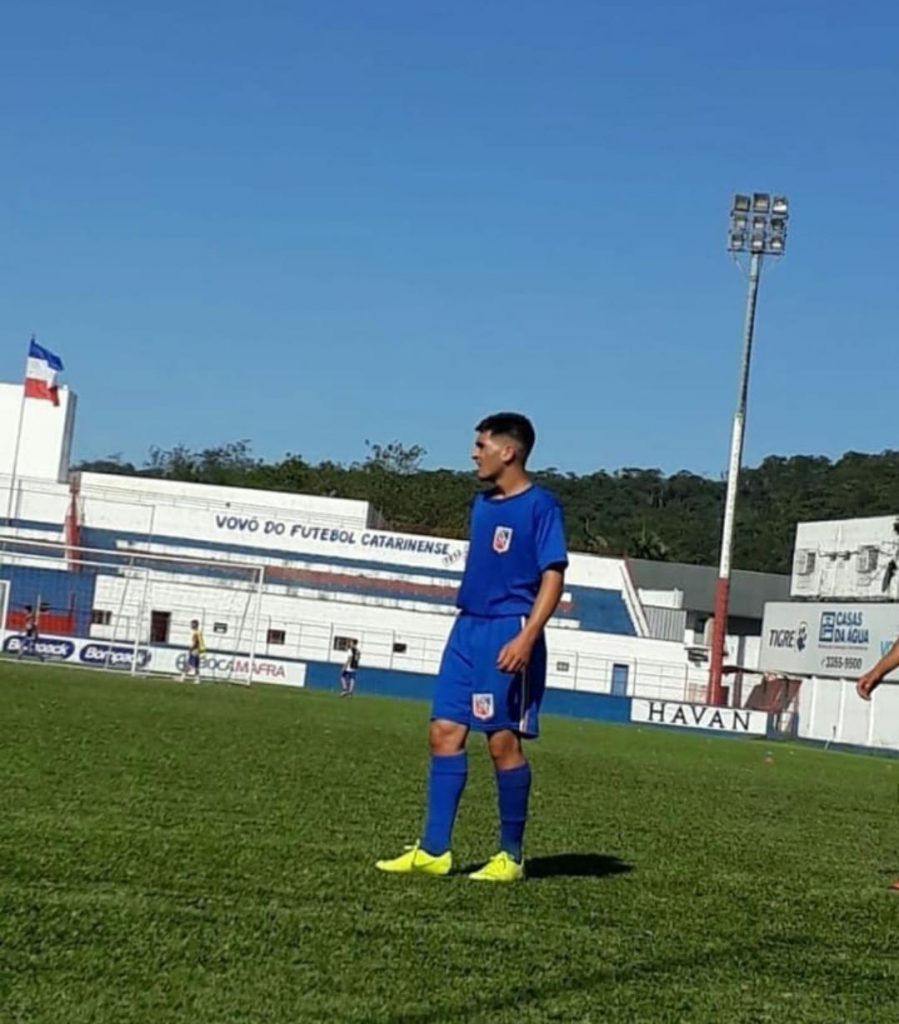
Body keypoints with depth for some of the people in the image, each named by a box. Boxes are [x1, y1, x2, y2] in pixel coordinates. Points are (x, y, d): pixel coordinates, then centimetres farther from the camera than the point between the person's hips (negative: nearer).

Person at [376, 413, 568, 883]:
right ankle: (434, 850, 6)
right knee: (444, 731, 3)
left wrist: (526, 637, -23)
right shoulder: (482, 503, 15)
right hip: (467, 628, 8)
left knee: (504, 740, -3)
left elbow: (553, 576, -13)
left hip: (509, 632, -8)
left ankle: (512, 855, 9)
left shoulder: (540, 505, -9)